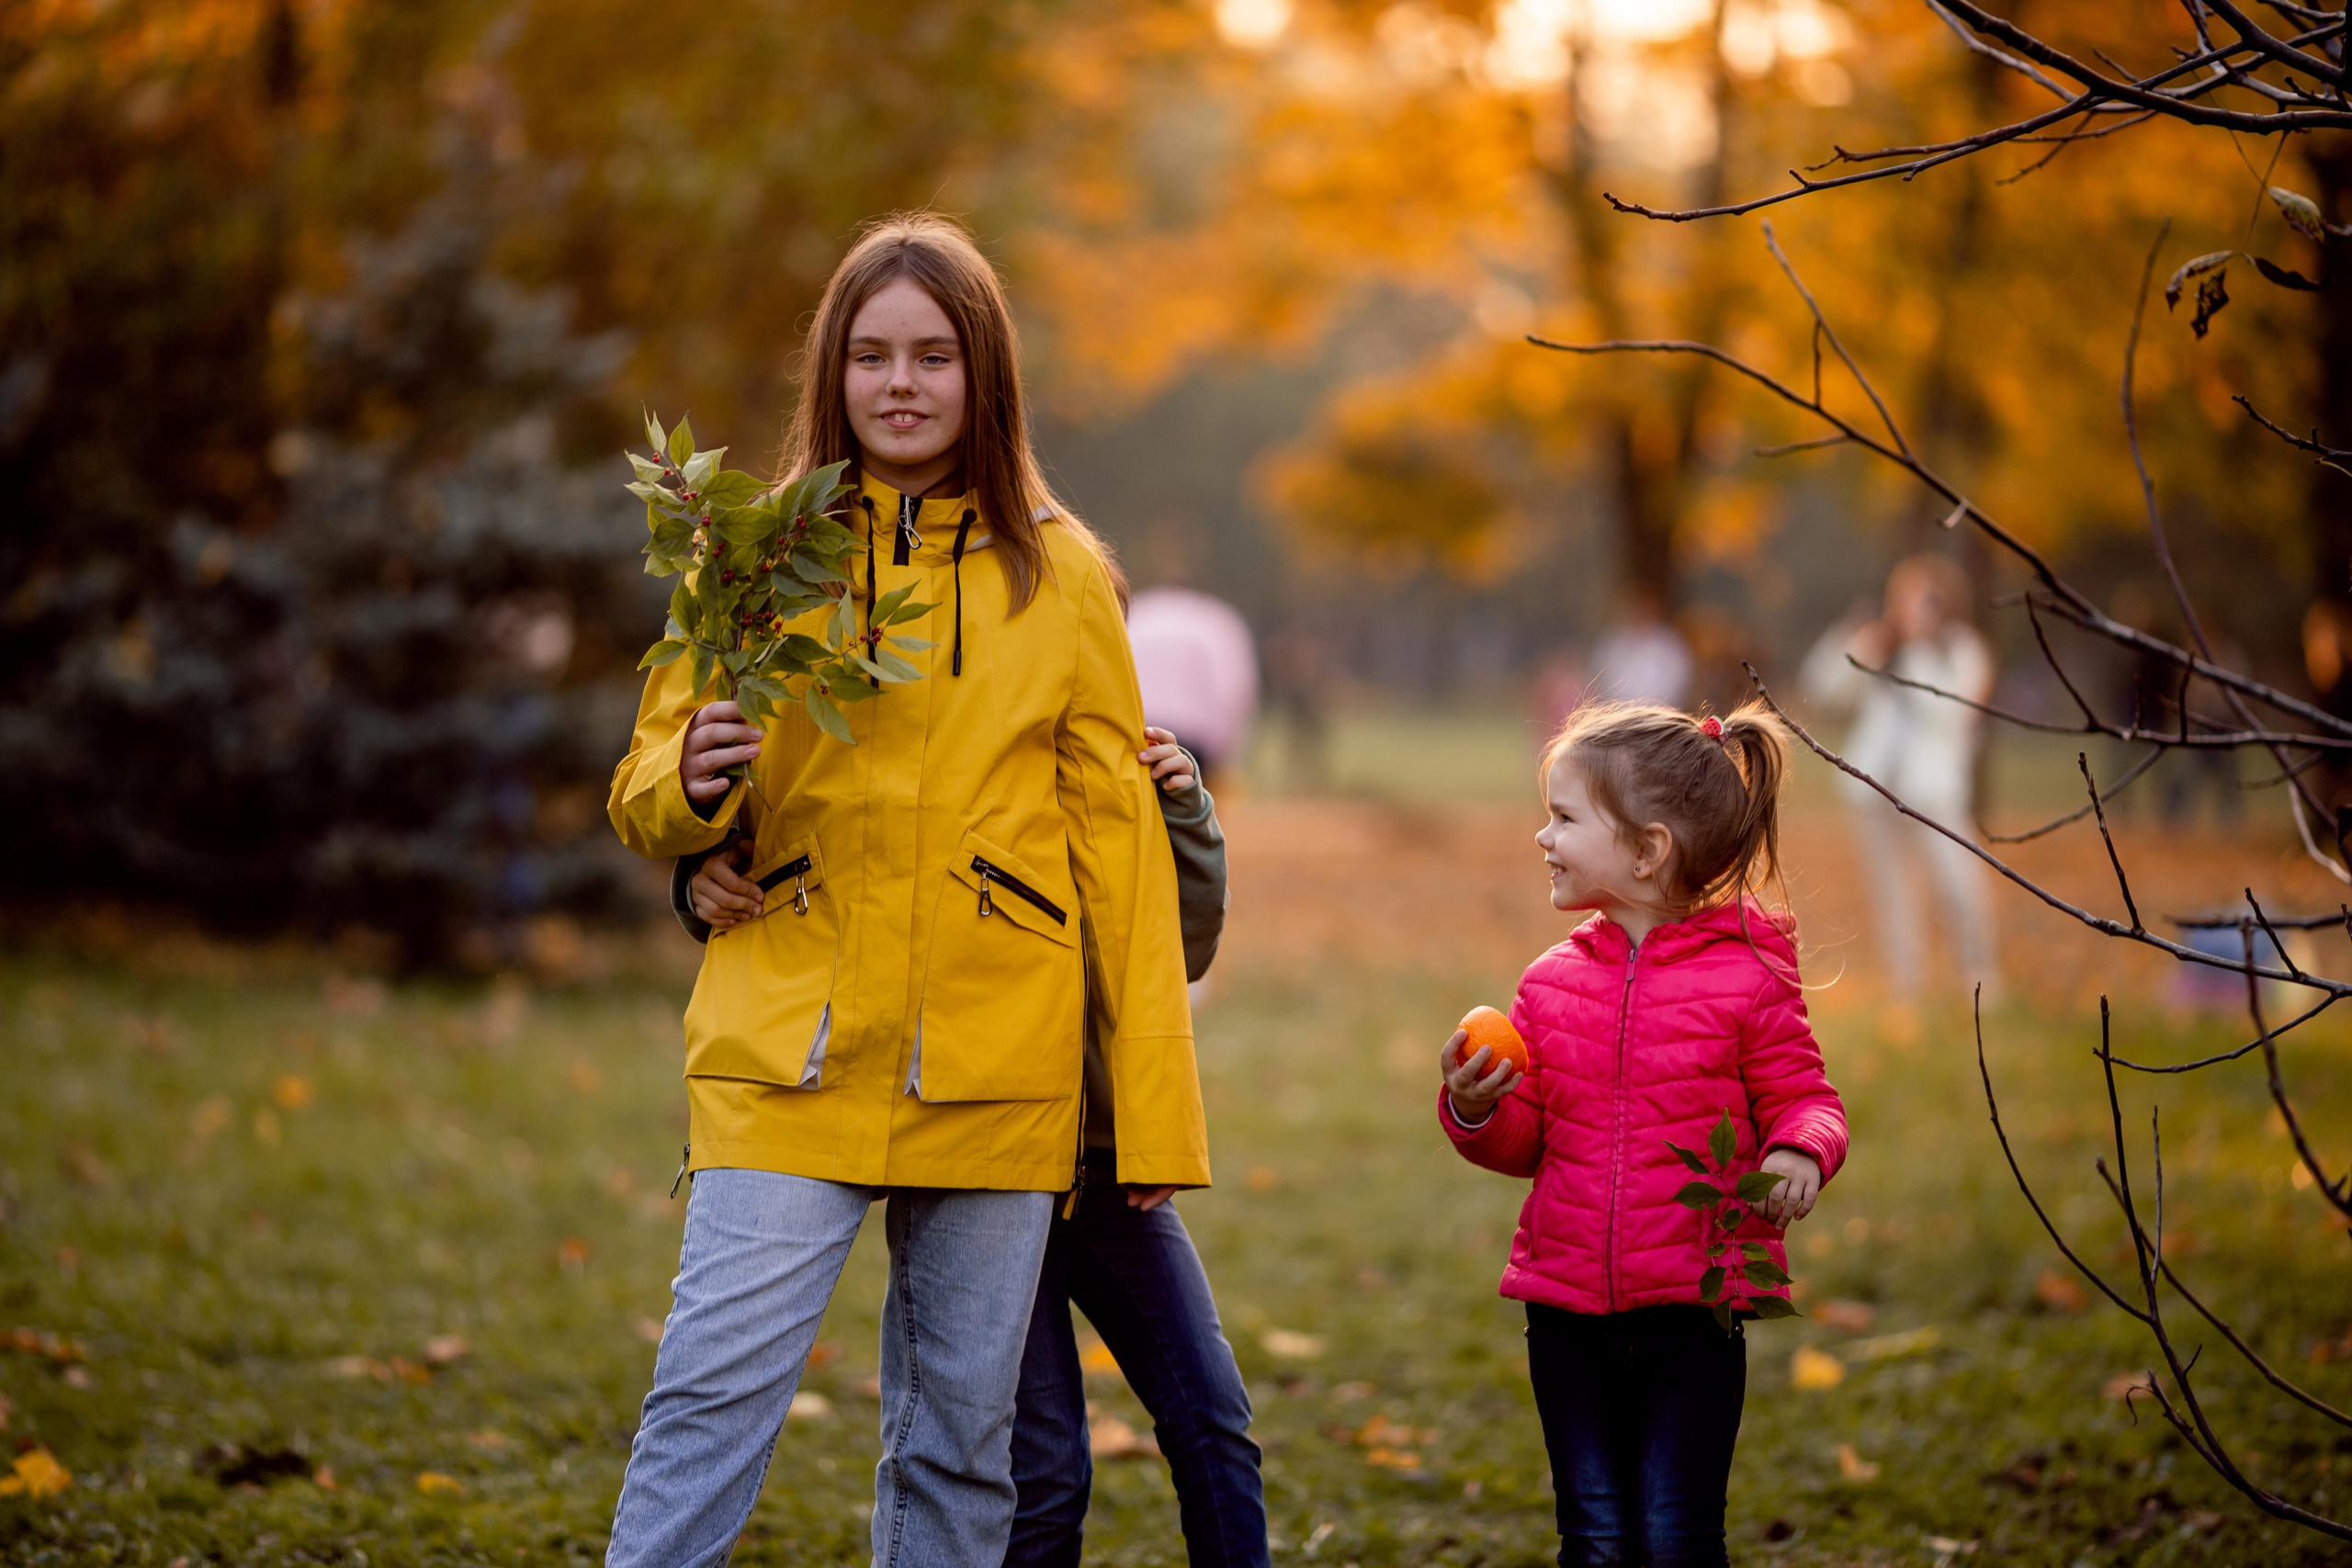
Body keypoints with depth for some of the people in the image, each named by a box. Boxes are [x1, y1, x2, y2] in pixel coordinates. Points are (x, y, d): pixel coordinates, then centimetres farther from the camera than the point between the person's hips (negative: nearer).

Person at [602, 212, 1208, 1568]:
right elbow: (647, 803, 10)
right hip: (790, 1052, -1)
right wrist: (691, 782, -15)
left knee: (962, 1436, 5)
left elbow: (1119, 842, 8)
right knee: (714, 1394, -11)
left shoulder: (1060, 575, 7)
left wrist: (1154, 1109, 4)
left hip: (997, 1072, 1)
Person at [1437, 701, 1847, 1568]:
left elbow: (1803, 1099, 0)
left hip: (1694, 1310, -4)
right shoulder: (1550, 984, 8)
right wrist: (1476, 1109, -9)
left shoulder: (1745, 979, -6)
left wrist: (1798, 1153, -22)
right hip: (1567, 1308, 4)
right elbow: (1523, 1142, 13)